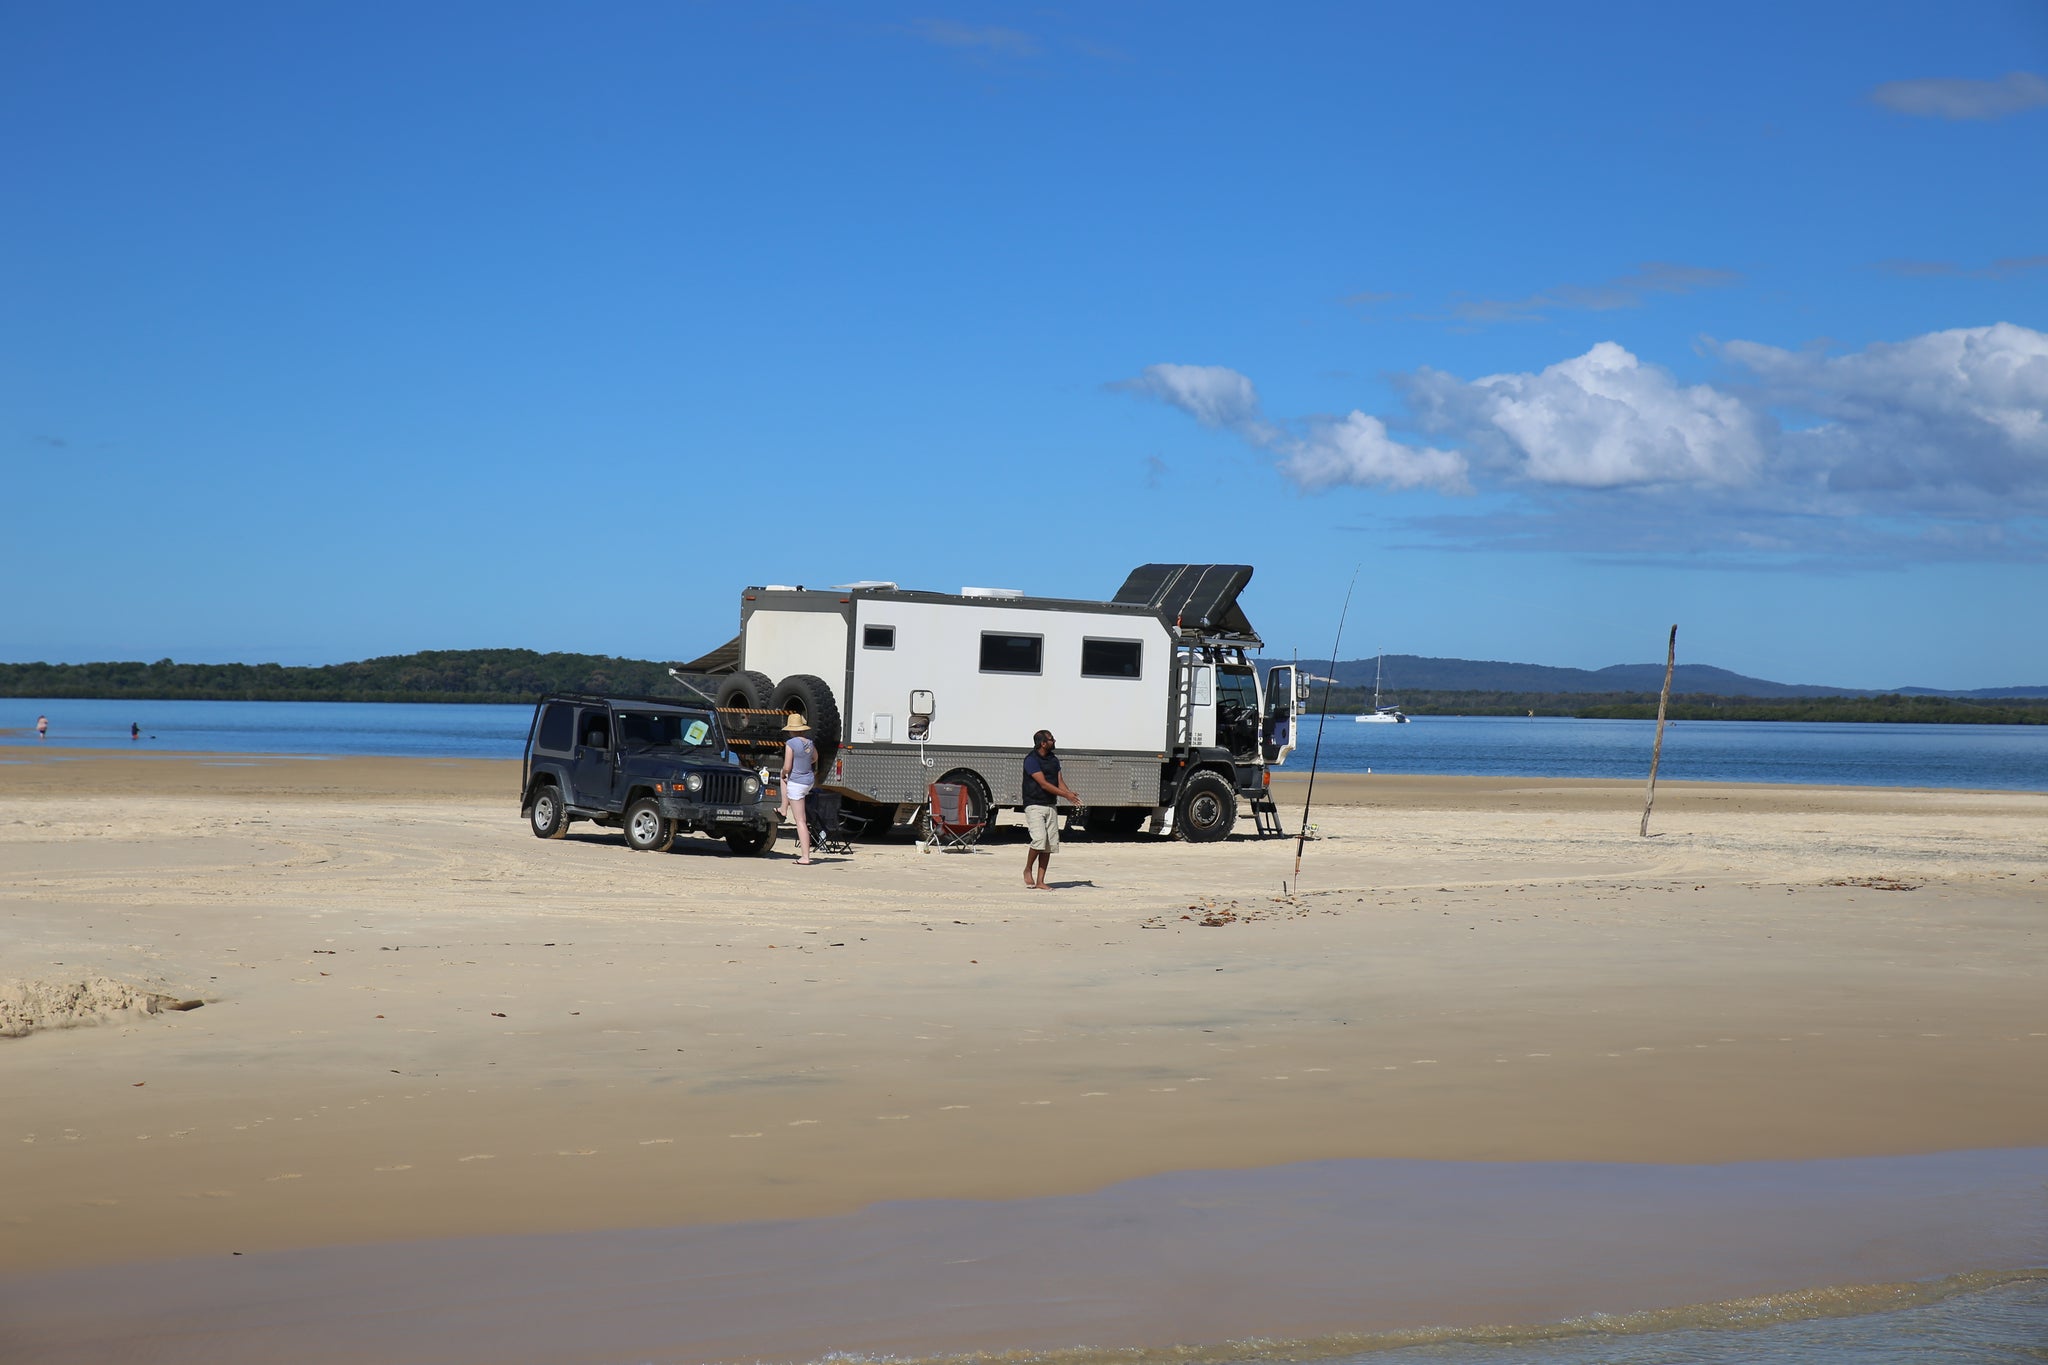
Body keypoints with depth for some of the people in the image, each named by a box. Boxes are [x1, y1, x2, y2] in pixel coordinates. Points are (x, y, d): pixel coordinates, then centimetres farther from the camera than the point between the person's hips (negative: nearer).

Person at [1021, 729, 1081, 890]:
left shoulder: (1053, 759, 13)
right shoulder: (1031, 760, -11)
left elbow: (1059, 782, 10)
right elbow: (1044, 784, -17)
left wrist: (1070, 794, -11)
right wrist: (1066, 795, -20)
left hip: (1051, 806, 7)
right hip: (1034, 805, -7)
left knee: (1050, 844, 1)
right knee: (1039, 839, -21)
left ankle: (1040, 882, 4)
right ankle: (1027, 869, 2)